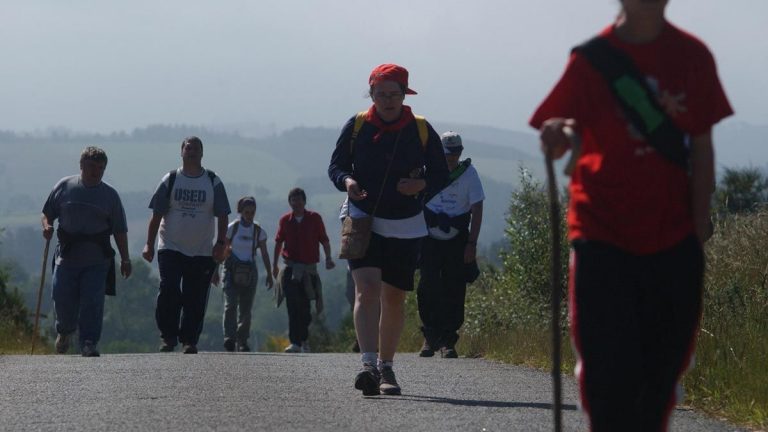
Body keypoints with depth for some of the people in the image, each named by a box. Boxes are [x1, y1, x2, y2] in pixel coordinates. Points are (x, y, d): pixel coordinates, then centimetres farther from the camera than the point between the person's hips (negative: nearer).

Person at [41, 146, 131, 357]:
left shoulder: (110, 194, 7)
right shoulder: (64, 187, 7)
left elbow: (120, 230, 7)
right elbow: (47, 213, 12)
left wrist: (125, 259, 1)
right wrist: (46, 226, -11)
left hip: (97, 261, 0)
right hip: (67, 258, 1)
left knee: (93, 302, -10)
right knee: (62, 299, 1)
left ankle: (89, 343, -6)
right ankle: (65, 330, 30)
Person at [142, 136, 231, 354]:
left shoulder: (214, 183, 5)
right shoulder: (170, 180, 3)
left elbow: (222, 216, 5)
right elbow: (156, 214, 4)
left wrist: (220, 243, -7)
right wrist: (149, 244, -3)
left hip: (202, 252, 1)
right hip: (171, 248, -1)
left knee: (196, 299, 1)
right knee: (169, 293, -13)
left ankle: (189, 340, 10)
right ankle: (168, 337, -2)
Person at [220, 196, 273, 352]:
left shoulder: (259, 231, 4)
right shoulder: (232, 228, -1)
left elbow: (264, 254, 6)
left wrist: (269, 274, 0)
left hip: (249, 271, 2)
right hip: (232, 269, -2)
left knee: (246, 308, 2)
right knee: (231, 304, -17)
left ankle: (242, 342, 10)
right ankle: (229, 338, -20)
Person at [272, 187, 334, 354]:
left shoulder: (315, 218, 2)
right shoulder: (285, 220, 7)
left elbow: (324, 240, 5)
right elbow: (279, 242, 18)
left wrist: (328, 258, -8)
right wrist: (274, 264, 18)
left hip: (309, 268, 0)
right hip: (290, 267, 0)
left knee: (304, 306, 6)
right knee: (293, 307, -10)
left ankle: (303, 339, 25)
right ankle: (295, 342, -13)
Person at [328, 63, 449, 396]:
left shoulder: (421, 130, 0)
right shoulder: (356, 126, 0)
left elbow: (441, 174, 5)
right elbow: (336, 165, 6)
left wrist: (421, 184, -16)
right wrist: (347, 181, -17)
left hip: (405, 227, 2)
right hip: (364, 220, -2)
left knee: (394, 298, 8)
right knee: (367, 289, -18)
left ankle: (386, 367, 22)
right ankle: (369, 364, -27)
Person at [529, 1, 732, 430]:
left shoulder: (692, 56, 3)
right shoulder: (592, 59, -4)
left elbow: (701, 147, 8)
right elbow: (557, 133, -9)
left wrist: (700, 224, 3)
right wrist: (556, 139, -34)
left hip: (674, 238, 3)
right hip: (604, 234, -3)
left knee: (664, 363, 6)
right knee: (609, 366, -10)